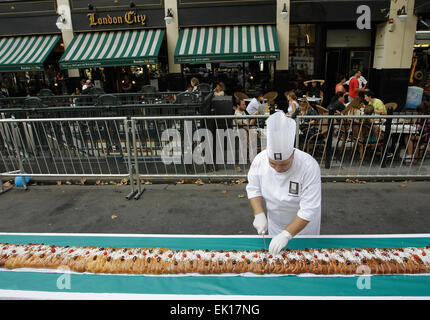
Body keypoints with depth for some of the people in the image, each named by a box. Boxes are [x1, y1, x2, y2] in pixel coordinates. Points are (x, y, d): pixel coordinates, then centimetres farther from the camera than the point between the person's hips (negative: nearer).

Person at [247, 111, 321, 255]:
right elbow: (253, 189, -8)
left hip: (303, 223, -3)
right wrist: (259, 214, -21)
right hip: (275, 221, 3)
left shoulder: (309, 167, -33)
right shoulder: (260, 159, -23)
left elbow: (309, 209, -31)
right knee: (275, 252, 22)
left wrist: (287, 234, -35)